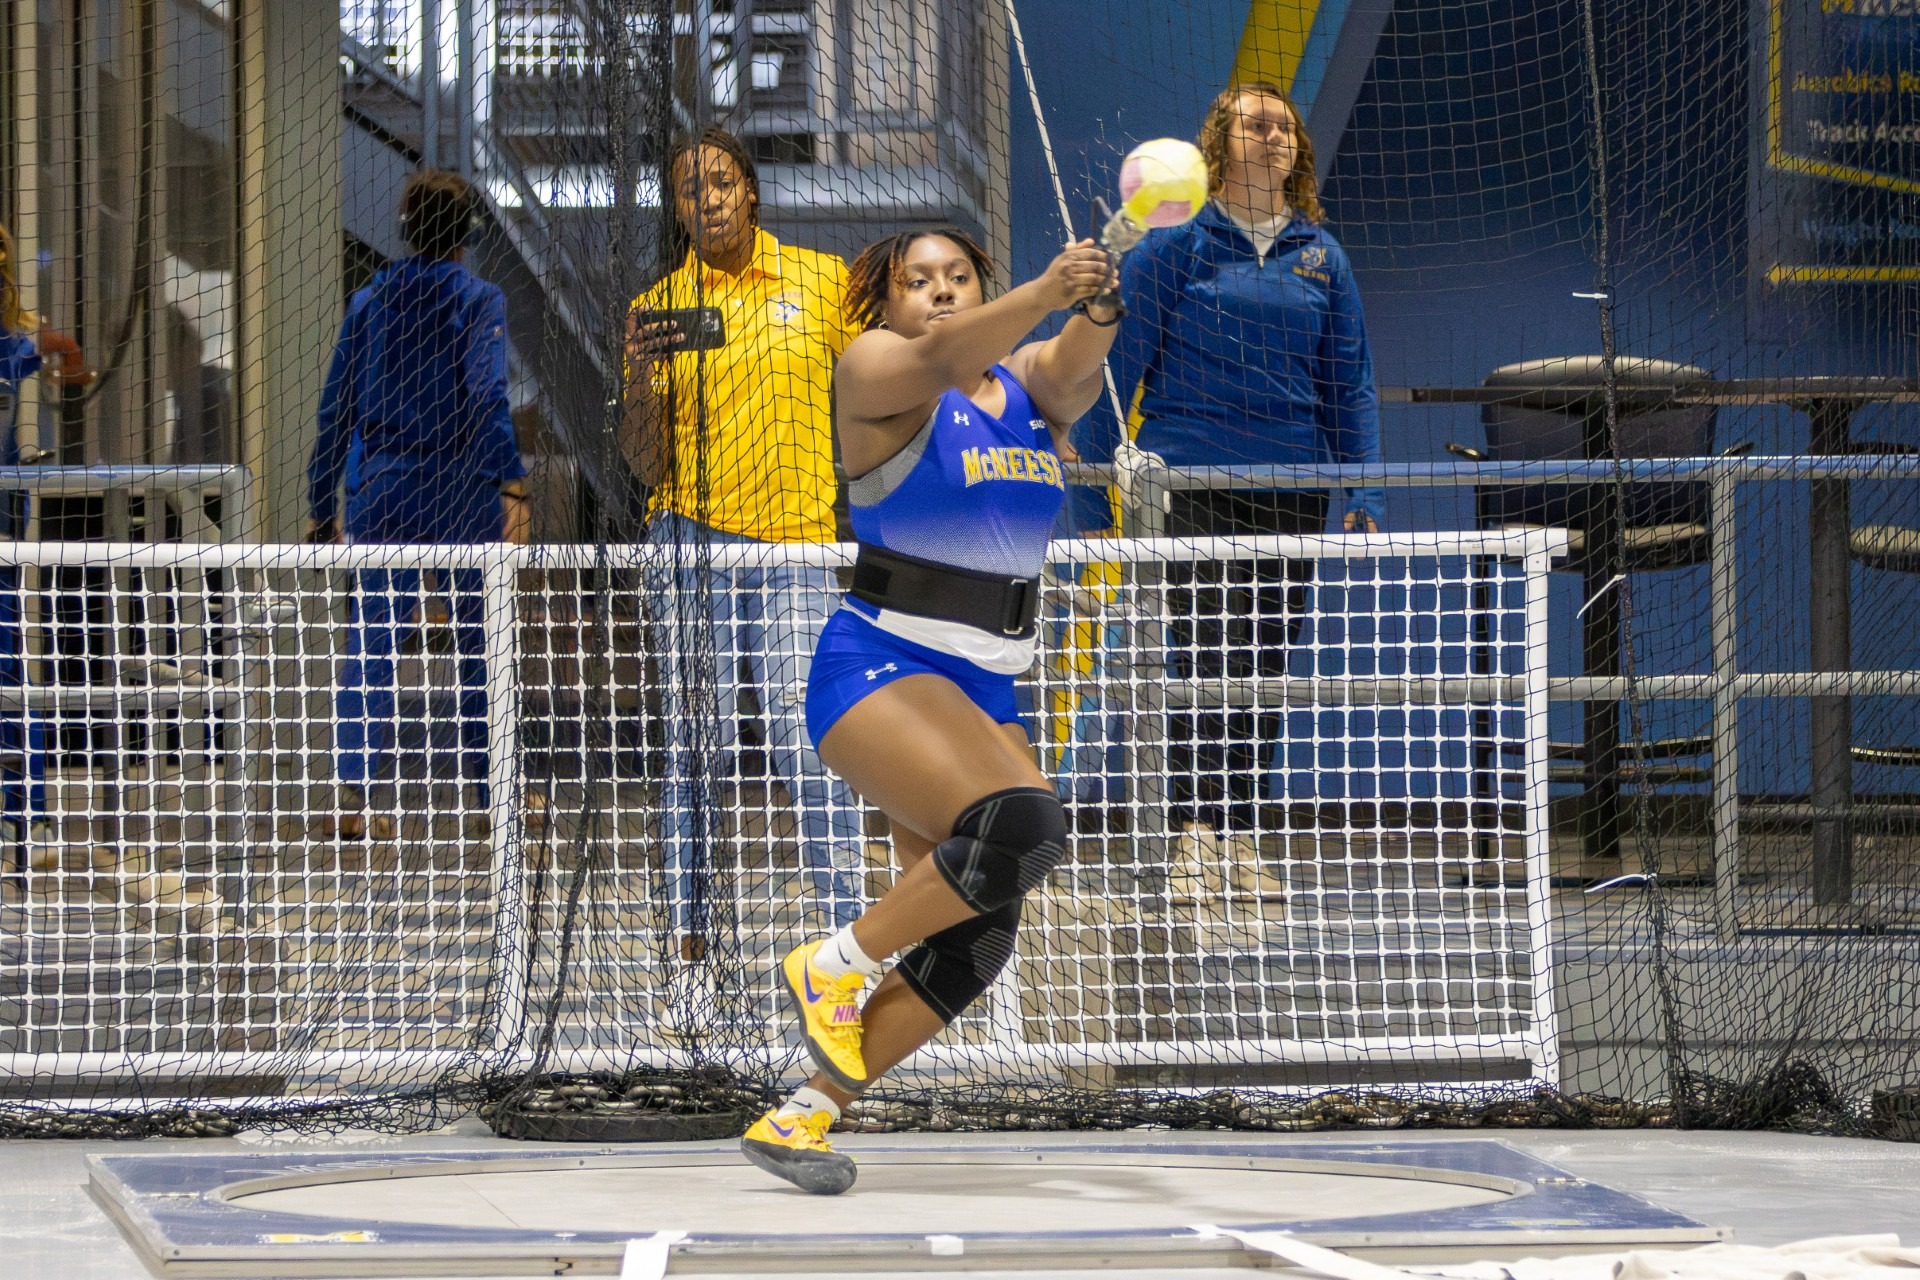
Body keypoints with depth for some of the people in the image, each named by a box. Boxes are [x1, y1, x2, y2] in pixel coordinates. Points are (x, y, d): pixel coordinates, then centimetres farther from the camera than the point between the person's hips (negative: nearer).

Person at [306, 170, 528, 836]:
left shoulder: (370, 300, 10)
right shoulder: (478, 299, -2)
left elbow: (336, 409, 11)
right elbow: (487, 399, -16)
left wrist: (322, 505, 17)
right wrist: (511, 485, -21)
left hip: (381, 488, 3)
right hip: (459, 486, -3)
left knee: (371, 642, 1)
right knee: (480, 635, 8)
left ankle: (355, 794, -10)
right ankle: (492, 788, 15)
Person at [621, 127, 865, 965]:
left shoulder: (823, 281, 6)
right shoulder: (656, 310, 7)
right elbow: (646, 464, 3)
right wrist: (640, 378, -13)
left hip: (795, 546, -1)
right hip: (691, 543, 1)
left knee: (811, 740, -11)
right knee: (688, 739, -1)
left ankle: (848, 924, -6)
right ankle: (686, 932, 3)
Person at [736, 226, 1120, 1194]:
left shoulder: (1030, 382, 13)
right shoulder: (874, 367, -2)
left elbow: (1074, 369, -11)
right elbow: (942, 360, -25)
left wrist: (1096, 308, -35)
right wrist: (1045, 293, -43)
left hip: (986, 691, 7)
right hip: (877, 667, -7)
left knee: (975, 939, -3)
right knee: (1021, 821, -30)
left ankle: (800, 1116, 8)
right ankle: (833, 966, -11)